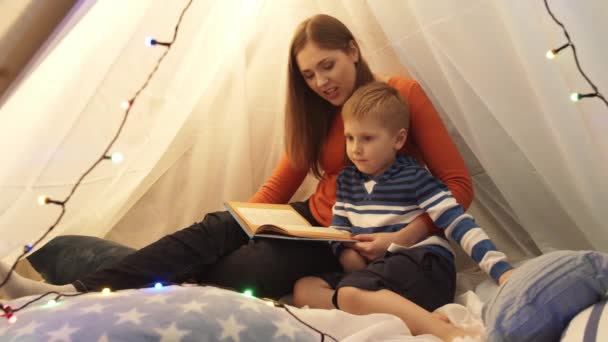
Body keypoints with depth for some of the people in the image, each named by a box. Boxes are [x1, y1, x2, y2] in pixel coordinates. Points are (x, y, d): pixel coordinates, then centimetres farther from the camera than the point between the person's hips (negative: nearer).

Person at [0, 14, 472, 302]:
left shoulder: (403, 95, -7)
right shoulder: (318, 115, 11)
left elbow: (458, 184, -10)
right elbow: (277, 188, 8)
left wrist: (400, 239, -22)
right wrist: (246, 220, -11)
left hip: (358, 243, -5)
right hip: (313, 221, 6)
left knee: (250, 269, -28)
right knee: (213, 231, -20)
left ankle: (96, 297, -22)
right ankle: (76, 291, -27)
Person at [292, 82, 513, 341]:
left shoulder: (414, 178, -5)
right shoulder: (347, 179, 14)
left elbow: (460, 225, -11)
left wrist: (502, 270, -21)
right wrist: (347, 254, -7)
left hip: (424, 264, -8)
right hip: (371, 269, 8)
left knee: (351, 293, -32)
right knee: (304, 289, -8)